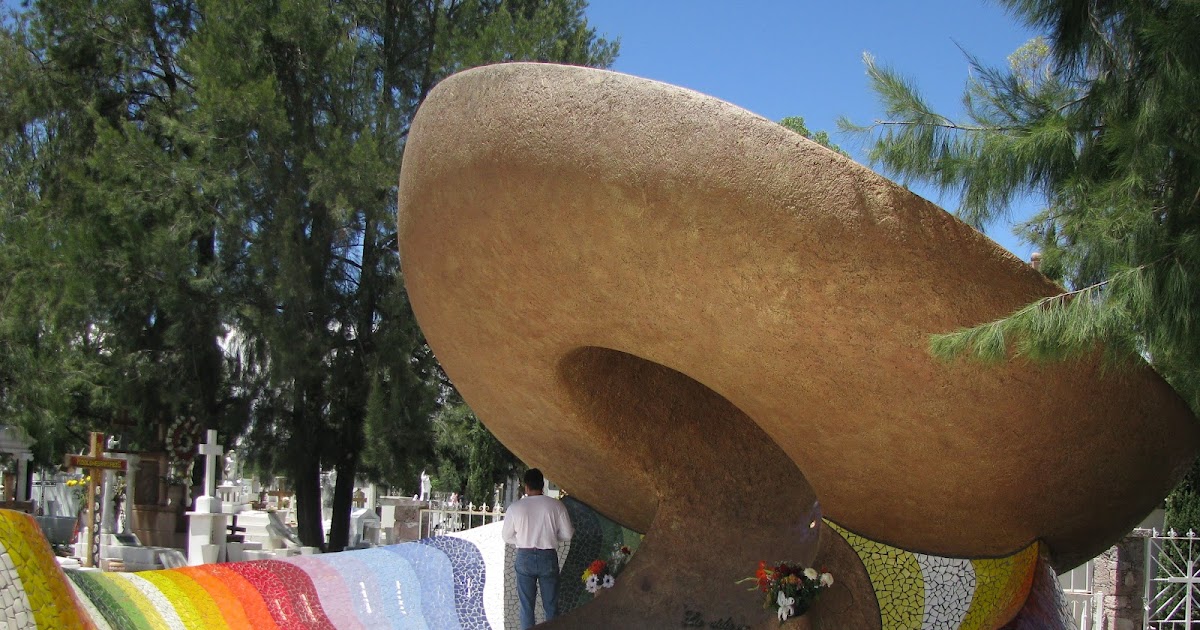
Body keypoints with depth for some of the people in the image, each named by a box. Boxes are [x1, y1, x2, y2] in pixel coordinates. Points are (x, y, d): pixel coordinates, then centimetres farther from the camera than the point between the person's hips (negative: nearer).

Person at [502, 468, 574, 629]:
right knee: (551, 606, 9)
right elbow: (567, 535, -2)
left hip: (525, 558, 0)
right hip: (548, 557, 0)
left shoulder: (515, 508, -6)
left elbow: (507, 537, 3)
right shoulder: (556, 505, -7)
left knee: (526, 606, 8)